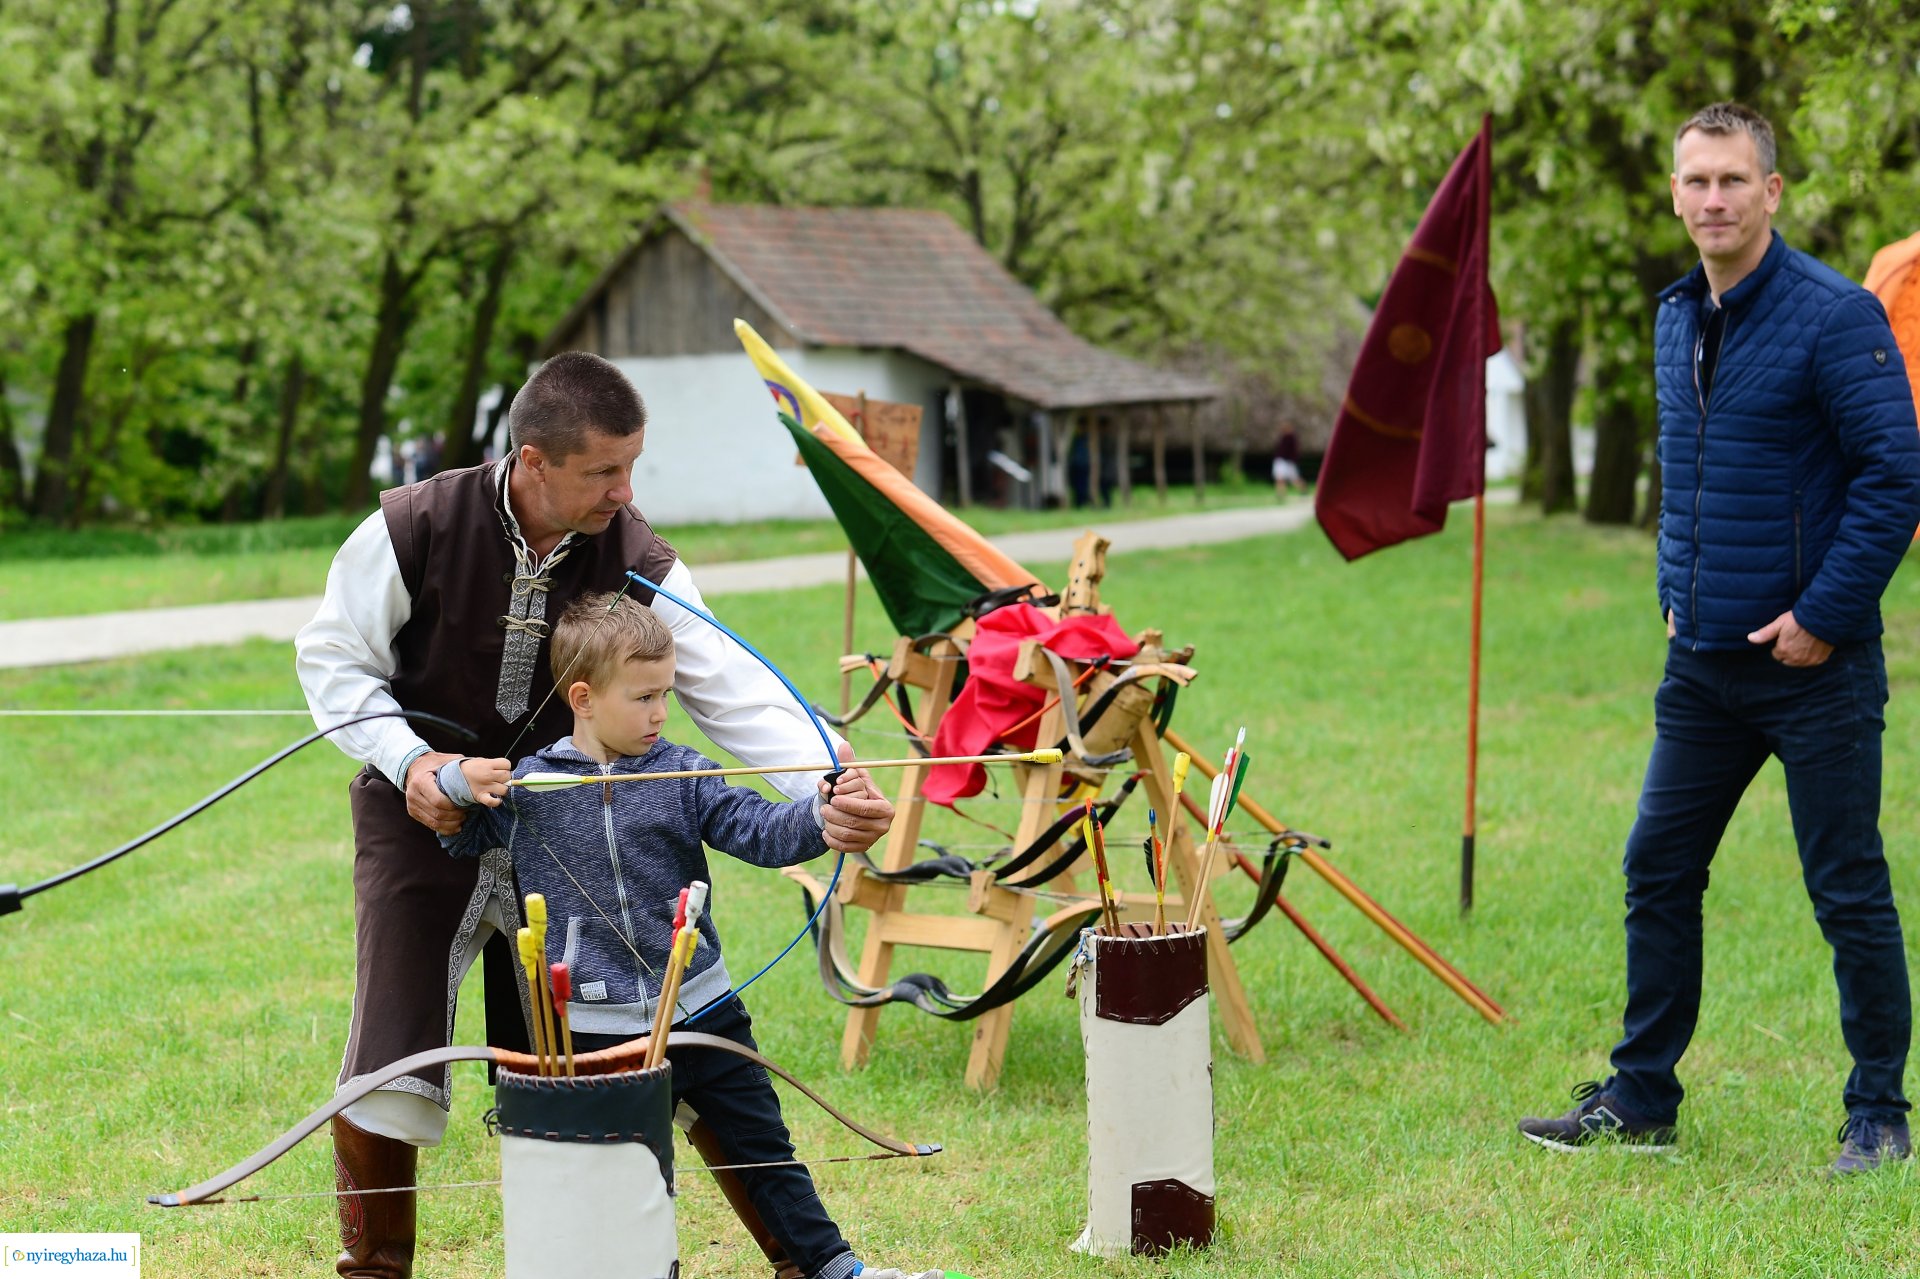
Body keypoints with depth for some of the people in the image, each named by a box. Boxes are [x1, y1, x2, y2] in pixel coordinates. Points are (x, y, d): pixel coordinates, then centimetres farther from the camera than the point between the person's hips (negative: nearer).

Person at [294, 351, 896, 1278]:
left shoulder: (641, 566, -12)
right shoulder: (413, 530, -17)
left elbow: (731, 691, -20)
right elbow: (333, 655, -6)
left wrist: (824, 787, -37)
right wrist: (407, 758, -22)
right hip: (420, 817, -2)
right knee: (390, 1061, -9)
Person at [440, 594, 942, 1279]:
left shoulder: (682, 775, -2)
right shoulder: (524, 787, -2)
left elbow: (759, 831, -10)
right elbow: (454, 838, 12)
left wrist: (822, 814, -28)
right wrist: (458, 781, -8)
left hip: (702, 1010, 2)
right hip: (602, 1029, -1)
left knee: (766, 1151, 11)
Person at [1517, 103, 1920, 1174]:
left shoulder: (1833, 315, -13)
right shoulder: (1676, 322, 10)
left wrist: (1824, 616, -16)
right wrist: (1676, 591, 14)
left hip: (1814, 664, -7)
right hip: (1705, 662, 7)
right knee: (1660, 871, 10)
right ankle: (1639, 1102, 21)